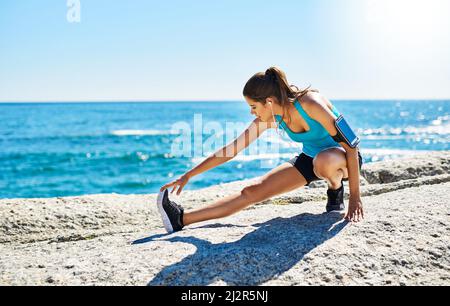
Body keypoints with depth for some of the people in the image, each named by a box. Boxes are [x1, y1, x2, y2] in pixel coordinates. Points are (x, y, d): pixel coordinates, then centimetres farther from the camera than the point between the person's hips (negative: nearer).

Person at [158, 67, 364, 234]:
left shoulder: (310, 104, -31)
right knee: (253, 192, -10)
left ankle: (336, 191, -8)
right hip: (310, 159, 5)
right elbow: (232, 149, -7)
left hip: (342, 158, -4)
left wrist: (355, 196, -25)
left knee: (324, 161, -43)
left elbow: (351, 145, -26)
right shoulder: (271, 118, -11)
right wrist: (188, 175, -8)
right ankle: (182, 219, -12)